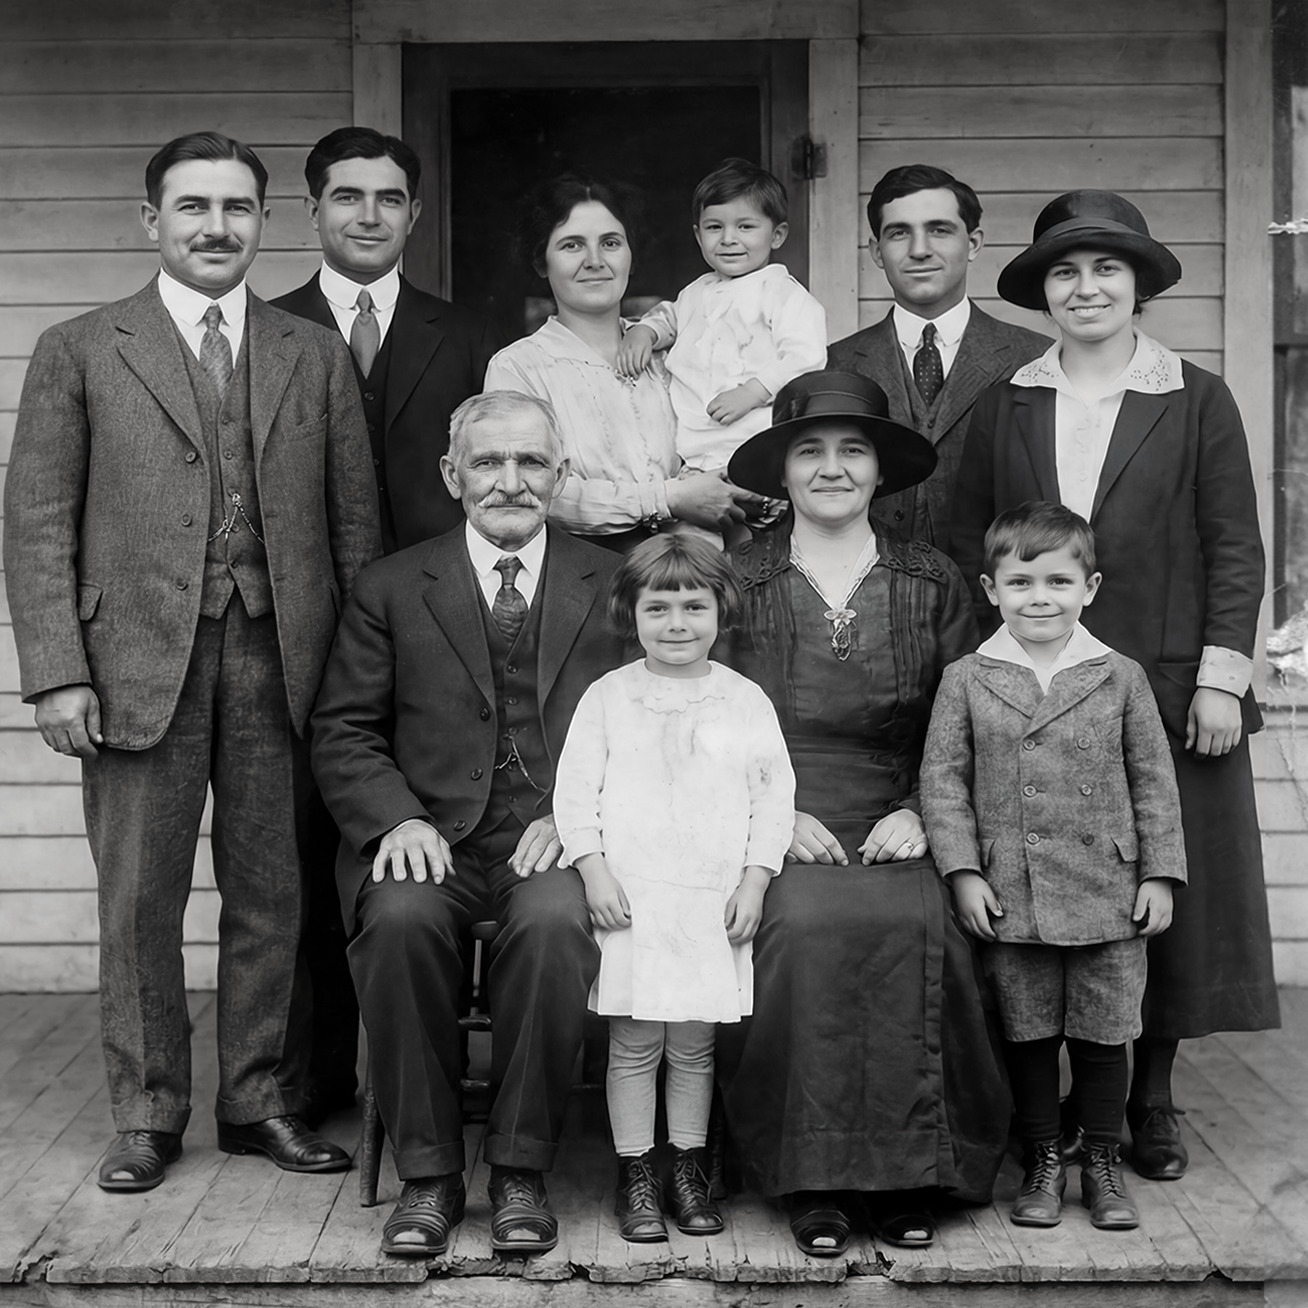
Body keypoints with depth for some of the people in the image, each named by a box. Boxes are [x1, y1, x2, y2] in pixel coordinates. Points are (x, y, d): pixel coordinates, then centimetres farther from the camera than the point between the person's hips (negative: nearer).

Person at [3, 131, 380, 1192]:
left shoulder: (316, 358, 12)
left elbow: (355, 520, 10)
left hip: (279, 661, 2)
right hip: (139, 661, -1)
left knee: (271, 893, 7)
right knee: (139, 899, 4)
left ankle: (261, 1101, 21)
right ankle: (147, 1113, 17)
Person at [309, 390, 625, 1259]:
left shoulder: (612, 585, 13)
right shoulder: (391, 590, 13)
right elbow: (343, 733, 9)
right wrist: (397, 819, -10)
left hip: (558, 838, -1)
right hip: (432, 837, 1)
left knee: (553, 921, -34)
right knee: (399, 918, -32)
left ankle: (521, 1170, -16)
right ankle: (428, 1171, -16)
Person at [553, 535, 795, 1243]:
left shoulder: (744, 700, 5)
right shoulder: (607, 696, 3)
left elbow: (773, 793, 5)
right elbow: (576, 788, 1)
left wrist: (754, 880, -2)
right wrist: (593, 870, -8)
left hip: (714, 898, 1)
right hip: (628, 894, -1)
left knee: (694, 1044, 8)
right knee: (633, 1044, 3)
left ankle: (689, 1167, 22)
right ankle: (636, 1175, 14)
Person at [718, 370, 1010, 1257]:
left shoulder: (933, 584, 12)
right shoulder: (736, 580, 8)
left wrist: (917, 815, -6)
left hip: (896, 831, 1)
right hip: (771, 829, -1)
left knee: (915, 927, -30)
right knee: (804, 926, -32)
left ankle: (909, 1171, -17)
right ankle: (811, 1175, -20)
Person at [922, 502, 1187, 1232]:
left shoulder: (1121, 678, 1)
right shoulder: (967, 681, 0)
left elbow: (1154, 781, 4)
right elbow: (943, 779, 0)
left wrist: (1160, 874, 1)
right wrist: (963, 870, -7)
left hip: (1108, 896, 0)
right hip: (1011, 897, 0)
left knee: (1103, 1034, 8)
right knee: (1029, 1035, 10)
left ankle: (1104, 1163, 24)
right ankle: (1044, 1163, 24)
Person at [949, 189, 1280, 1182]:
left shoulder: (1198, 402, 3)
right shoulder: (1006, 407, 8)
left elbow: (1237, 550, 0)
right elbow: (969, 544, 9)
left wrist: (1221, 678, -7)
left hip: (1169, 686, -1)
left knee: (1172, 887, 3)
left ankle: (1152, 1101, 16)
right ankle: (1063, 1099, 14)